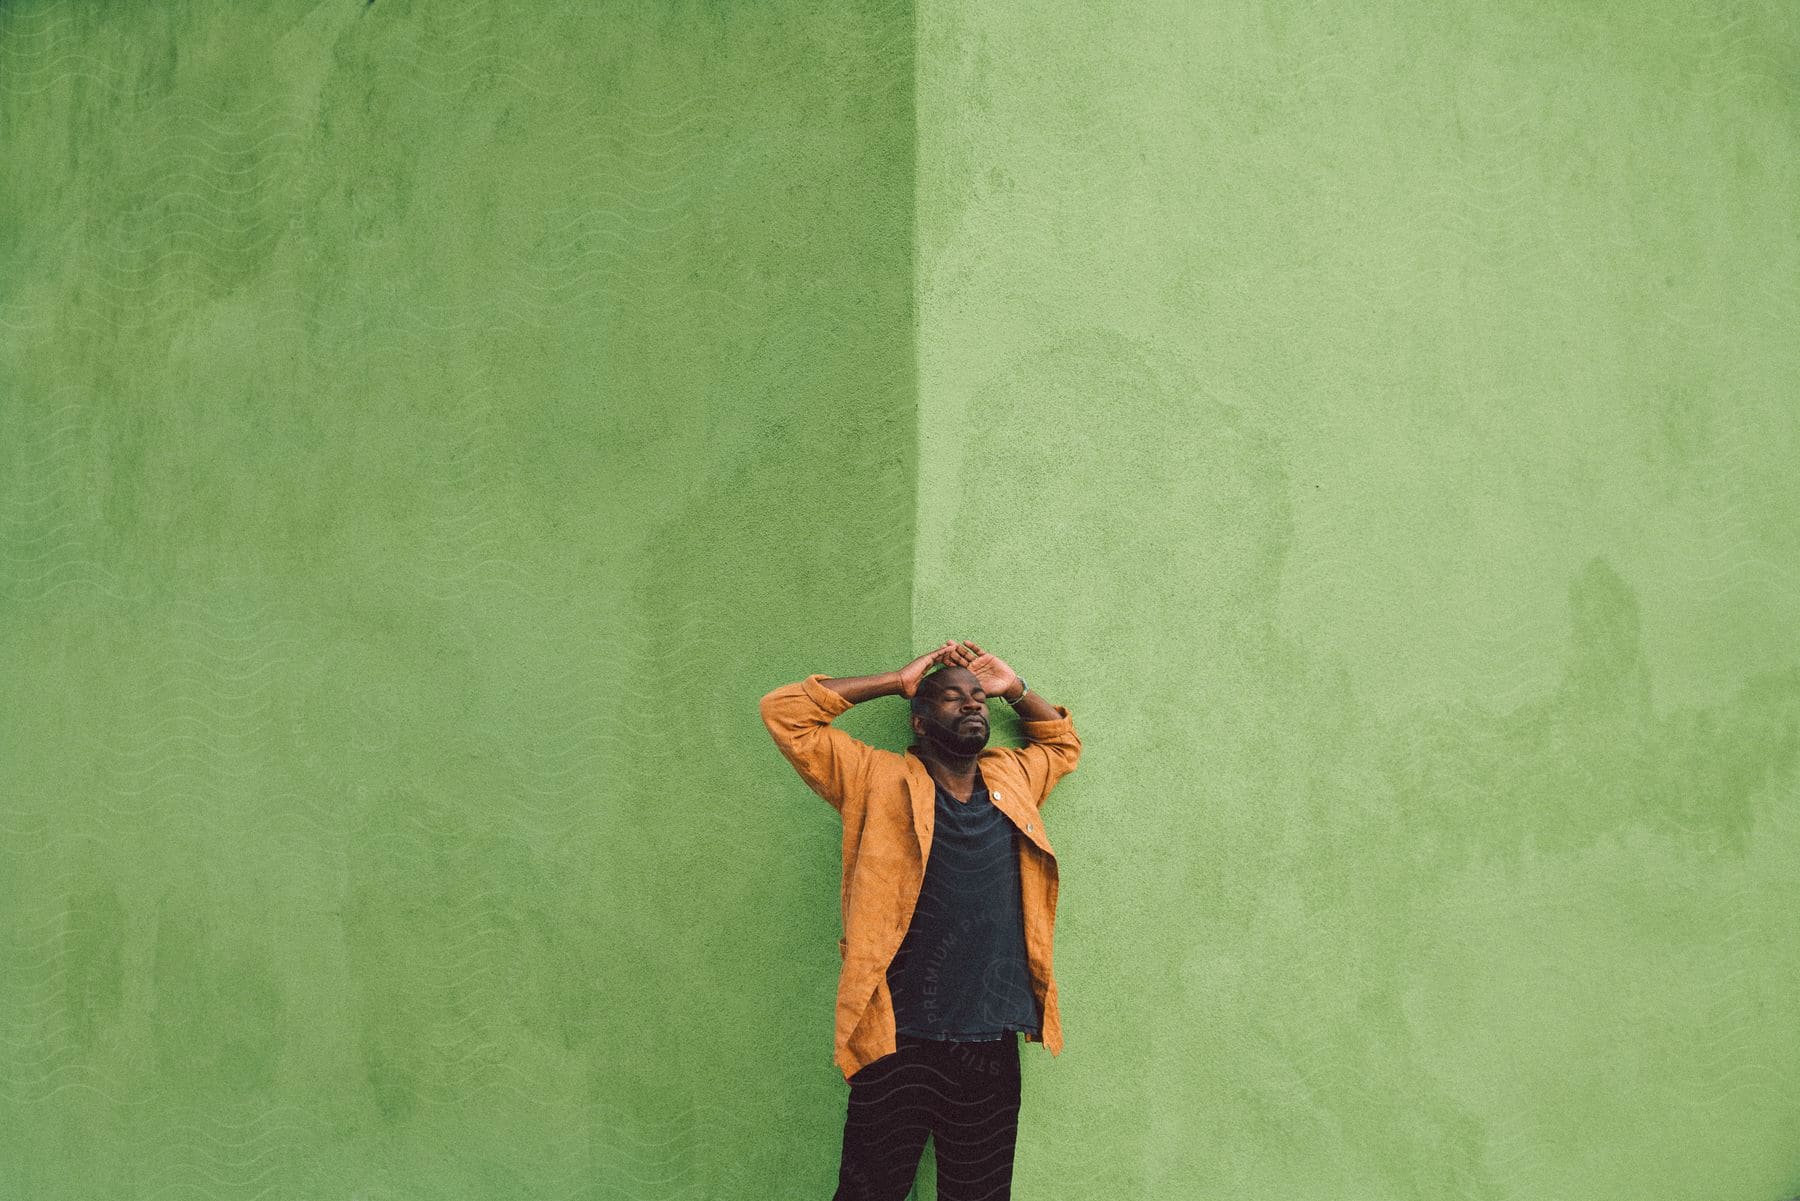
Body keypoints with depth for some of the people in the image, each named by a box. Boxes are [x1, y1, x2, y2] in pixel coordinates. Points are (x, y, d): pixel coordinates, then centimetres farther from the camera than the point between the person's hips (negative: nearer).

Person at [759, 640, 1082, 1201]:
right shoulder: (880, 781, 0)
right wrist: (897, 682, 1)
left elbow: (1063, 740, 33)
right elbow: (785, 712, -4)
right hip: (899, 1045, -4)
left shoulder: (1012, 779, 13)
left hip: (993, 1050, 4)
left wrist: (1014, 688, 16)